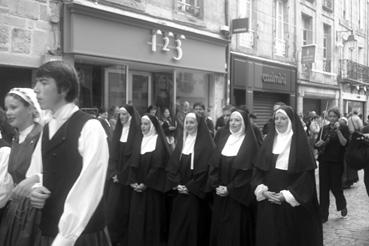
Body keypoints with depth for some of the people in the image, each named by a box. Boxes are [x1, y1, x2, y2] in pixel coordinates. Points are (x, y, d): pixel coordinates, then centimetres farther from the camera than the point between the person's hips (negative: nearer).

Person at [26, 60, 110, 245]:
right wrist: (34, 188, -6)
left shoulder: (90, 128, -16)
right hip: (48, 231, 6)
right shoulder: (47, 129, 7)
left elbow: (86, 191, -20)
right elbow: (35, 171, 16)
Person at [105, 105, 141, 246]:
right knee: (112, 209, 2)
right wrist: (113, 173, -4)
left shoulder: (137, 132, -6)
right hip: (115, 177, 5)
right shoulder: (117, 131, 10)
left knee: (125, 210, 1)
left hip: (128, 179, -5)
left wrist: (122, 176, -12)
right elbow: (113, 154, 8)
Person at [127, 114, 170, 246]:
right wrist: (133, 181, -5)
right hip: (138, 186, 6)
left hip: (152, 187, -6)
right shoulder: (140, 140, 10)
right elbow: (133, 162, 7)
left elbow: (158, 166, -15)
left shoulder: (159, 142, -8)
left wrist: (145, 183, -16)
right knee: (136, 217, 8)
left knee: (151, 217, 1)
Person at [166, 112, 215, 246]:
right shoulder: (181, 141, 10)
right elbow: (172, 165, 7)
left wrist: (190, 187, -15)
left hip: (196, 193, -5)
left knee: (193, 224, 0)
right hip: (179, 192, 5)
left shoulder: (206, 144, -8)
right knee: (177, 223, 9)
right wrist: (176, 184, -6)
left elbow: (205, 169, -14)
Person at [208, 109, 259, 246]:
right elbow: (214, 165, 7)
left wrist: (230, 189, -15)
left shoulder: (250, 143, -6)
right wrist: (216, 186, -7)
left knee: (236, 230, 1)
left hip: (238, 196, -5)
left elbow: (248, 170, -13)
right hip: (220, 195, 5)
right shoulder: (223, 141, 10)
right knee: (219, 228, 10)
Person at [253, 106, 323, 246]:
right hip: (268, 201, 3)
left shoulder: (299, 142, -4)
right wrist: (262, 190, -9)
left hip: (292, 203, -3)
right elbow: (258, 169, 6)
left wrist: (287, 195, -15)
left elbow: (307, 173, -10)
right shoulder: (269, 140, 7)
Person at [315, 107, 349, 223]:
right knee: (323, 187, 3)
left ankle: (342, 206, 32)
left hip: (337, 161, -3)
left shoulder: (343, 128, -1)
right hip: (324, 161, 3)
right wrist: (319, 143, -10)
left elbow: (344, 143, -14)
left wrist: (338, 130, -22)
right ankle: (323, 214, 10)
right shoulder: (324, 128, 9)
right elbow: (316, 144, 12)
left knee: (335, 186, 1)